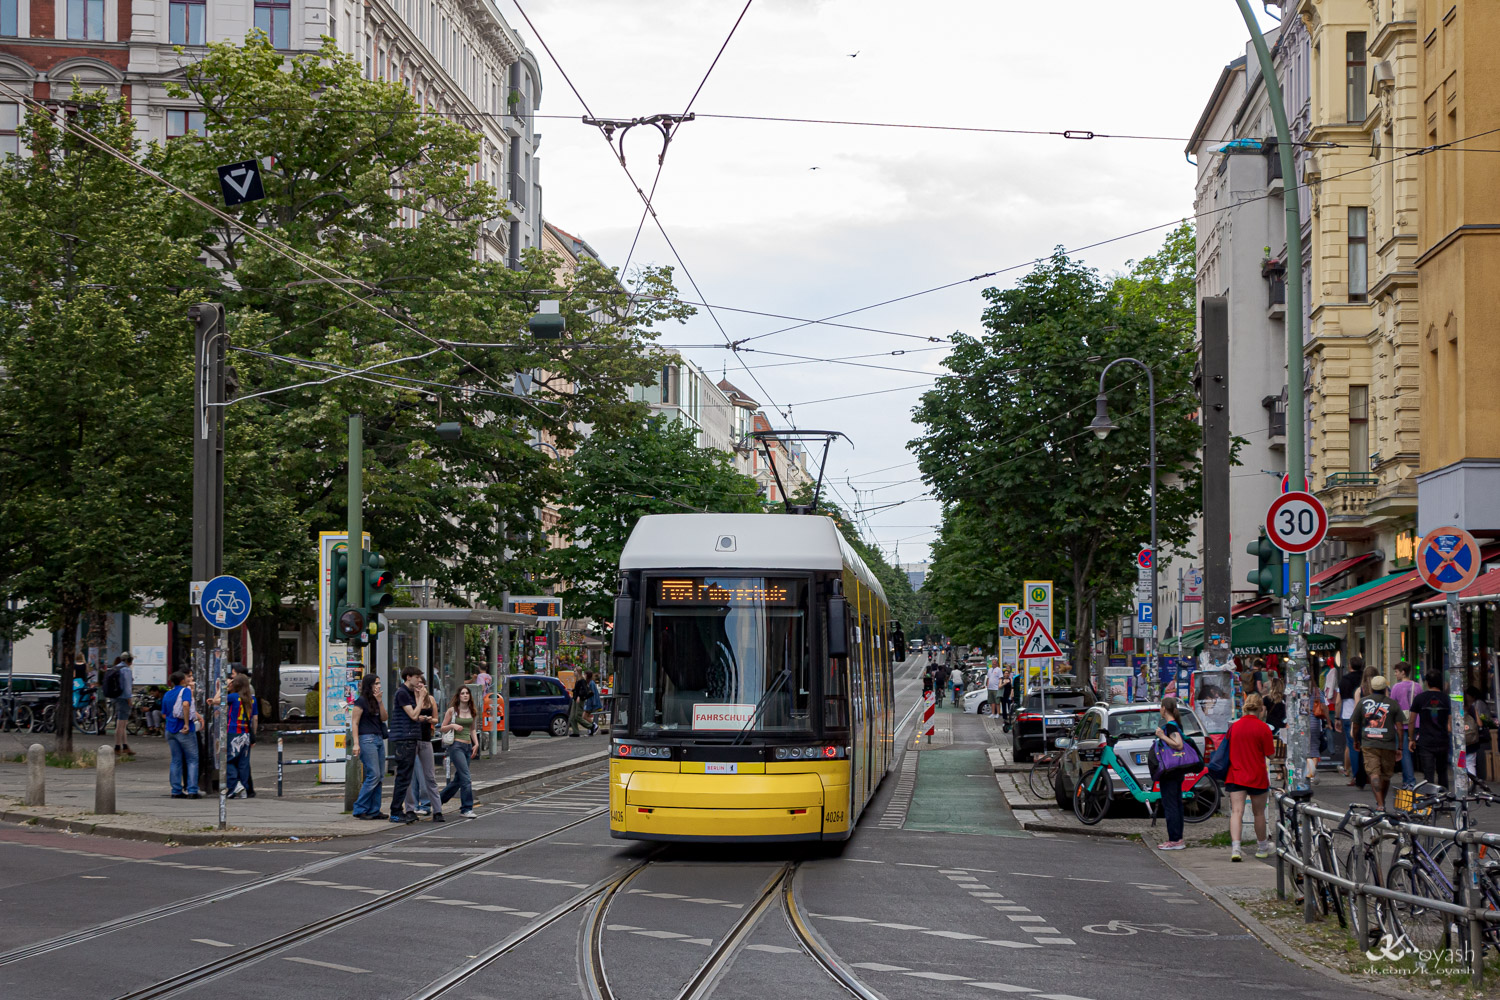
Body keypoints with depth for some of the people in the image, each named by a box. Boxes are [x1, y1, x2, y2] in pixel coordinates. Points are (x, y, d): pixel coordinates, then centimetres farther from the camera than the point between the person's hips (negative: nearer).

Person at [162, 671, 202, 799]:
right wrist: (187, 723, -24)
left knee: (176, 761, 11)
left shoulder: (167, 695, 11)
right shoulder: (186, 691, -8)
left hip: (170, 730, 6)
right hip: (185, 731, -6)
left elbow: (164, 714, 17)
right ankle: (192, 790, -4)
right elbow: (186, 704, -28)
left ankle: (176, 791, 9)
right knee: (192, 760, 2)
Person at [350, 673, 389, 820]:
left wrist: (380, 702, -2)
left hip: (379, 739, 8)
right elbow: (354, 723, -9)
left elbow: (383, 718, 10)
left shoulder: (375, 701, 17)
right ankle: (359, 809, -6)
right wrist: (356, 743, -16)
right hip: (367, 740, -8)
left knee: (380, 776, 6)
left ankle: (374, 810, 9)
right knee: (373, 775, -12)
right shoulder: (361, 701, -6)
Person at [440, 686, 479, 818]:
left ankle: (439, 799, 28)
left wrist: (475, 743, 11)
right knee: (465, 778, -14)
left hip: (467, 746, 6)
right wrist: (452, 725, -17)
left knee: (458, 779, 10)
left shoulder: (471, 711, 12)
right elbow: (443, 728, 2)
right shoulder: (452, 710, -2)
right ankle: (467, 808, -12)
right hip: (456, 745, -6)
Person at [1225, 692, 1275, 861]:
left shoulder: (1234, 726, 2)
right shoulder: (1263, 728, -10)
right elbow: (1270, 753, -5)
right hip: (1257, 777, -2)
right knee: (1259, 813, 14)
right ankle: (1262, 848, 30)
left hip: (1235, 776, 2)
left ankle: (1235, 847, -22)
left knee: (1236, 811, -5)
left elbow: (1227, 750, 9)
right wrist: (1274, 745, 15)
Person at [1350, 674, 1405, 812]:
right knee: (1386, 775, 17)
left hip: (1368, 744, -1)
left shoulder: (1363, 701, 5)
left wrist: (1356, 741, 24)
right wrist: (1400, 745, 6)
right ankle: (1382, 802, 32)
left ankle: (1380, 804, -22)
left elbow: (1355, 725, 10)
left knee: (1374, 774, -8)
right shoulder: (1393, 704, 4)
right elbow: (1400, 727, 0)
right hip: (1388, 744, 1)